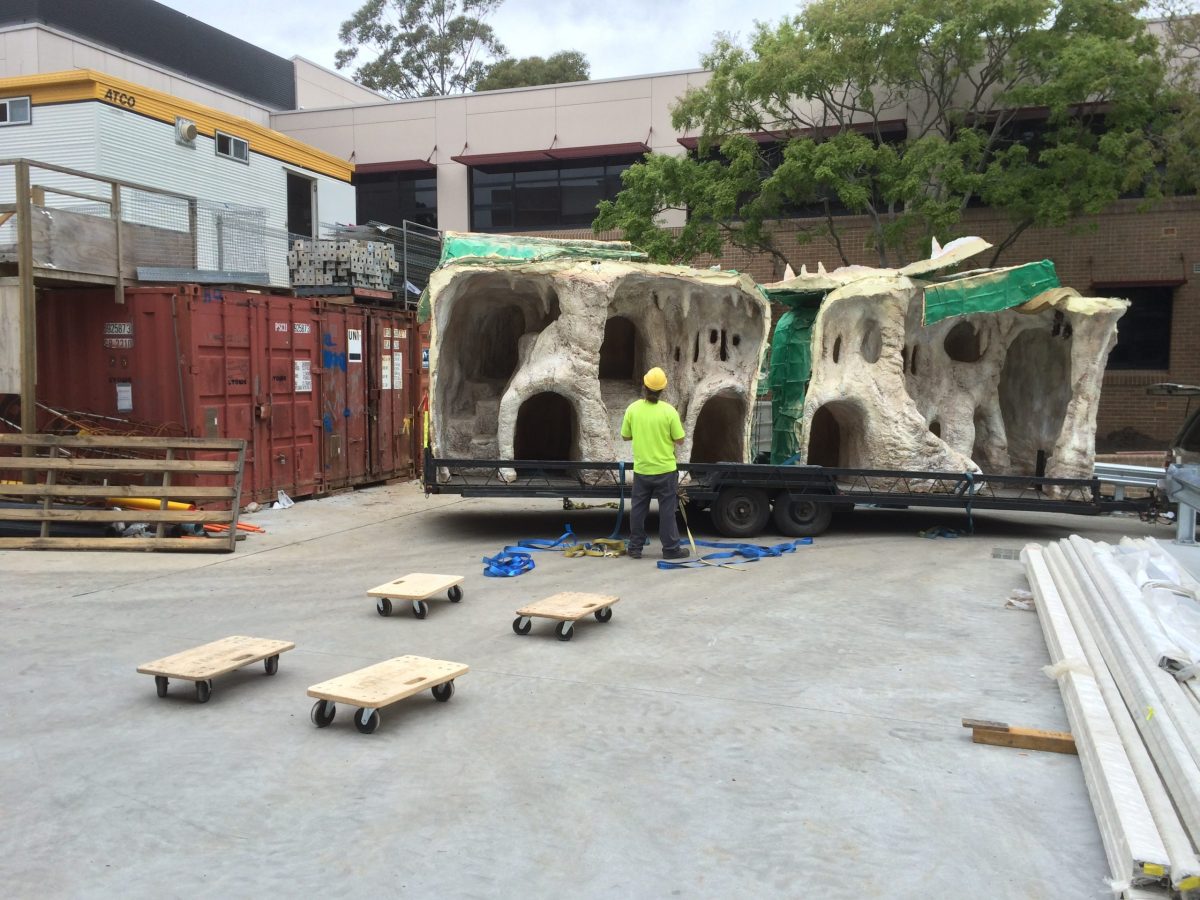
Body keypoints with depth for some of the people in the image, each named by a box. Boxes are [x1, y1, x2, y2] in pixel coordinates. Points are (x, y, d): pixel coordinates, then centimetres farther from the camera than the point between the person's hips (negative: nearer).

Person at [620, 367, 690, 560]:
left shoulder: (632, 409, -7)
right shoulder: (669, 411, -15)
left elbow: (626, 436, 4)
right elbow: (679, 440, -9)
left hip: (641, 469, 2)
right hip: (665, 469, -2)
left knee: (638, 508, 12)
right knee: (666, 509, 6)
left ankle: (635, 548, 18)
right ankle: (670, 548, 12)